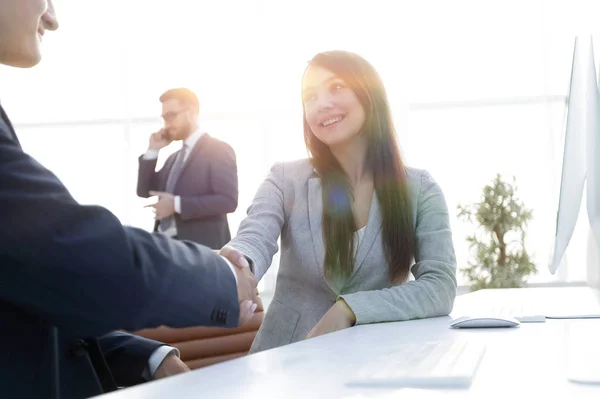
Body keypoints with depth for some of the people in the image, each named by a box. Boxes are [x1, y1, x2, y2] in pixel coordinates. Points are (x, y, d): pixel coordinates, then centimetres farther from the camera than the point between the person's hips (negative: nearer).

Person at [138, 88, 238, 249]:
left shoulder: (218, 150, -4)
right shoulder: (174, 158, 21)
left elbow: (228, 201, -15)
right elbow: (145, 192, 17)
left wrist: (177, 204, -19)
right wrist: (152, 151, 7)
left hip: (201, 247, -7)